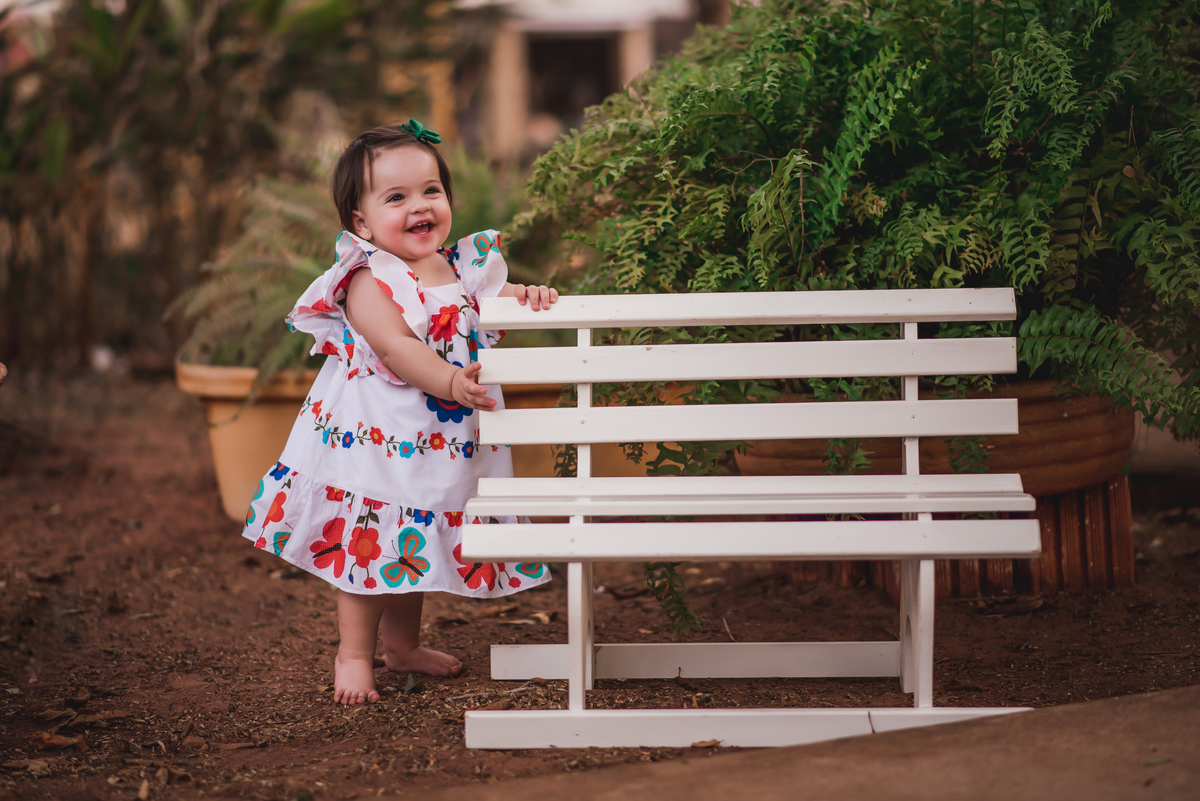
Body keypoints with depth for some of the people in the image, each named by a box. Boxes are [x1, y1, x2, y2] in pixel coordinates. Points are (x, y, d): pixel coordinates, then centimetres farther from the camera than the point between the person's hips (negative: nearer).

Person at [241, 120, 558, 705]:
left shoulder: (461, 269, 5)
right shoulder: (370, 282, -17)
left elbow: (496, 299, 9)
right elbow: (397, 348, -27)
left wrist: (526, 296, -14)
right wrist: (450, 382, -39)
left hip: (438, 443, 7)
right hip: (374, 438, -7)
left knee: (413, 544, 19)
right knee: (369, 542, 0)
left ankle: (404, 646, 35)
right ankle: (354, 654, 14)